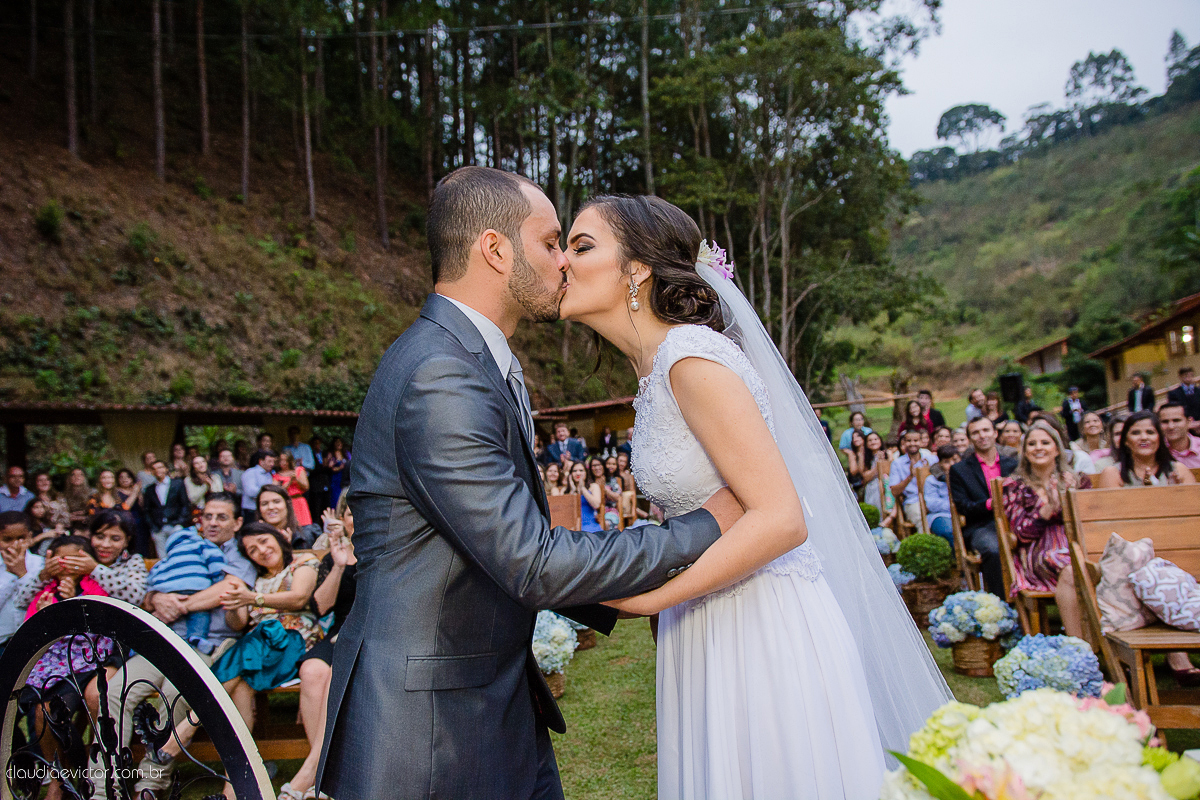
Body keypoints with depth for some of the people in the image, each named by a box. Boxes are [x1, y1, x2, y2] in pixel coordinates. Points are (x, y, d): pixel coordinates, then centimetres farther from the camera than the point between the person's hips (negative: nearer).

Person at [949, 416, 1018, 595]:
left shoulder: (1012, 464, 20)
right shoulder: (959, 470, 10)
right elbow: (962, 507, 1)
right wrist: (990, 504, -17)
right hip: (981, 527, -2)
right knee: (993, 549, -36)